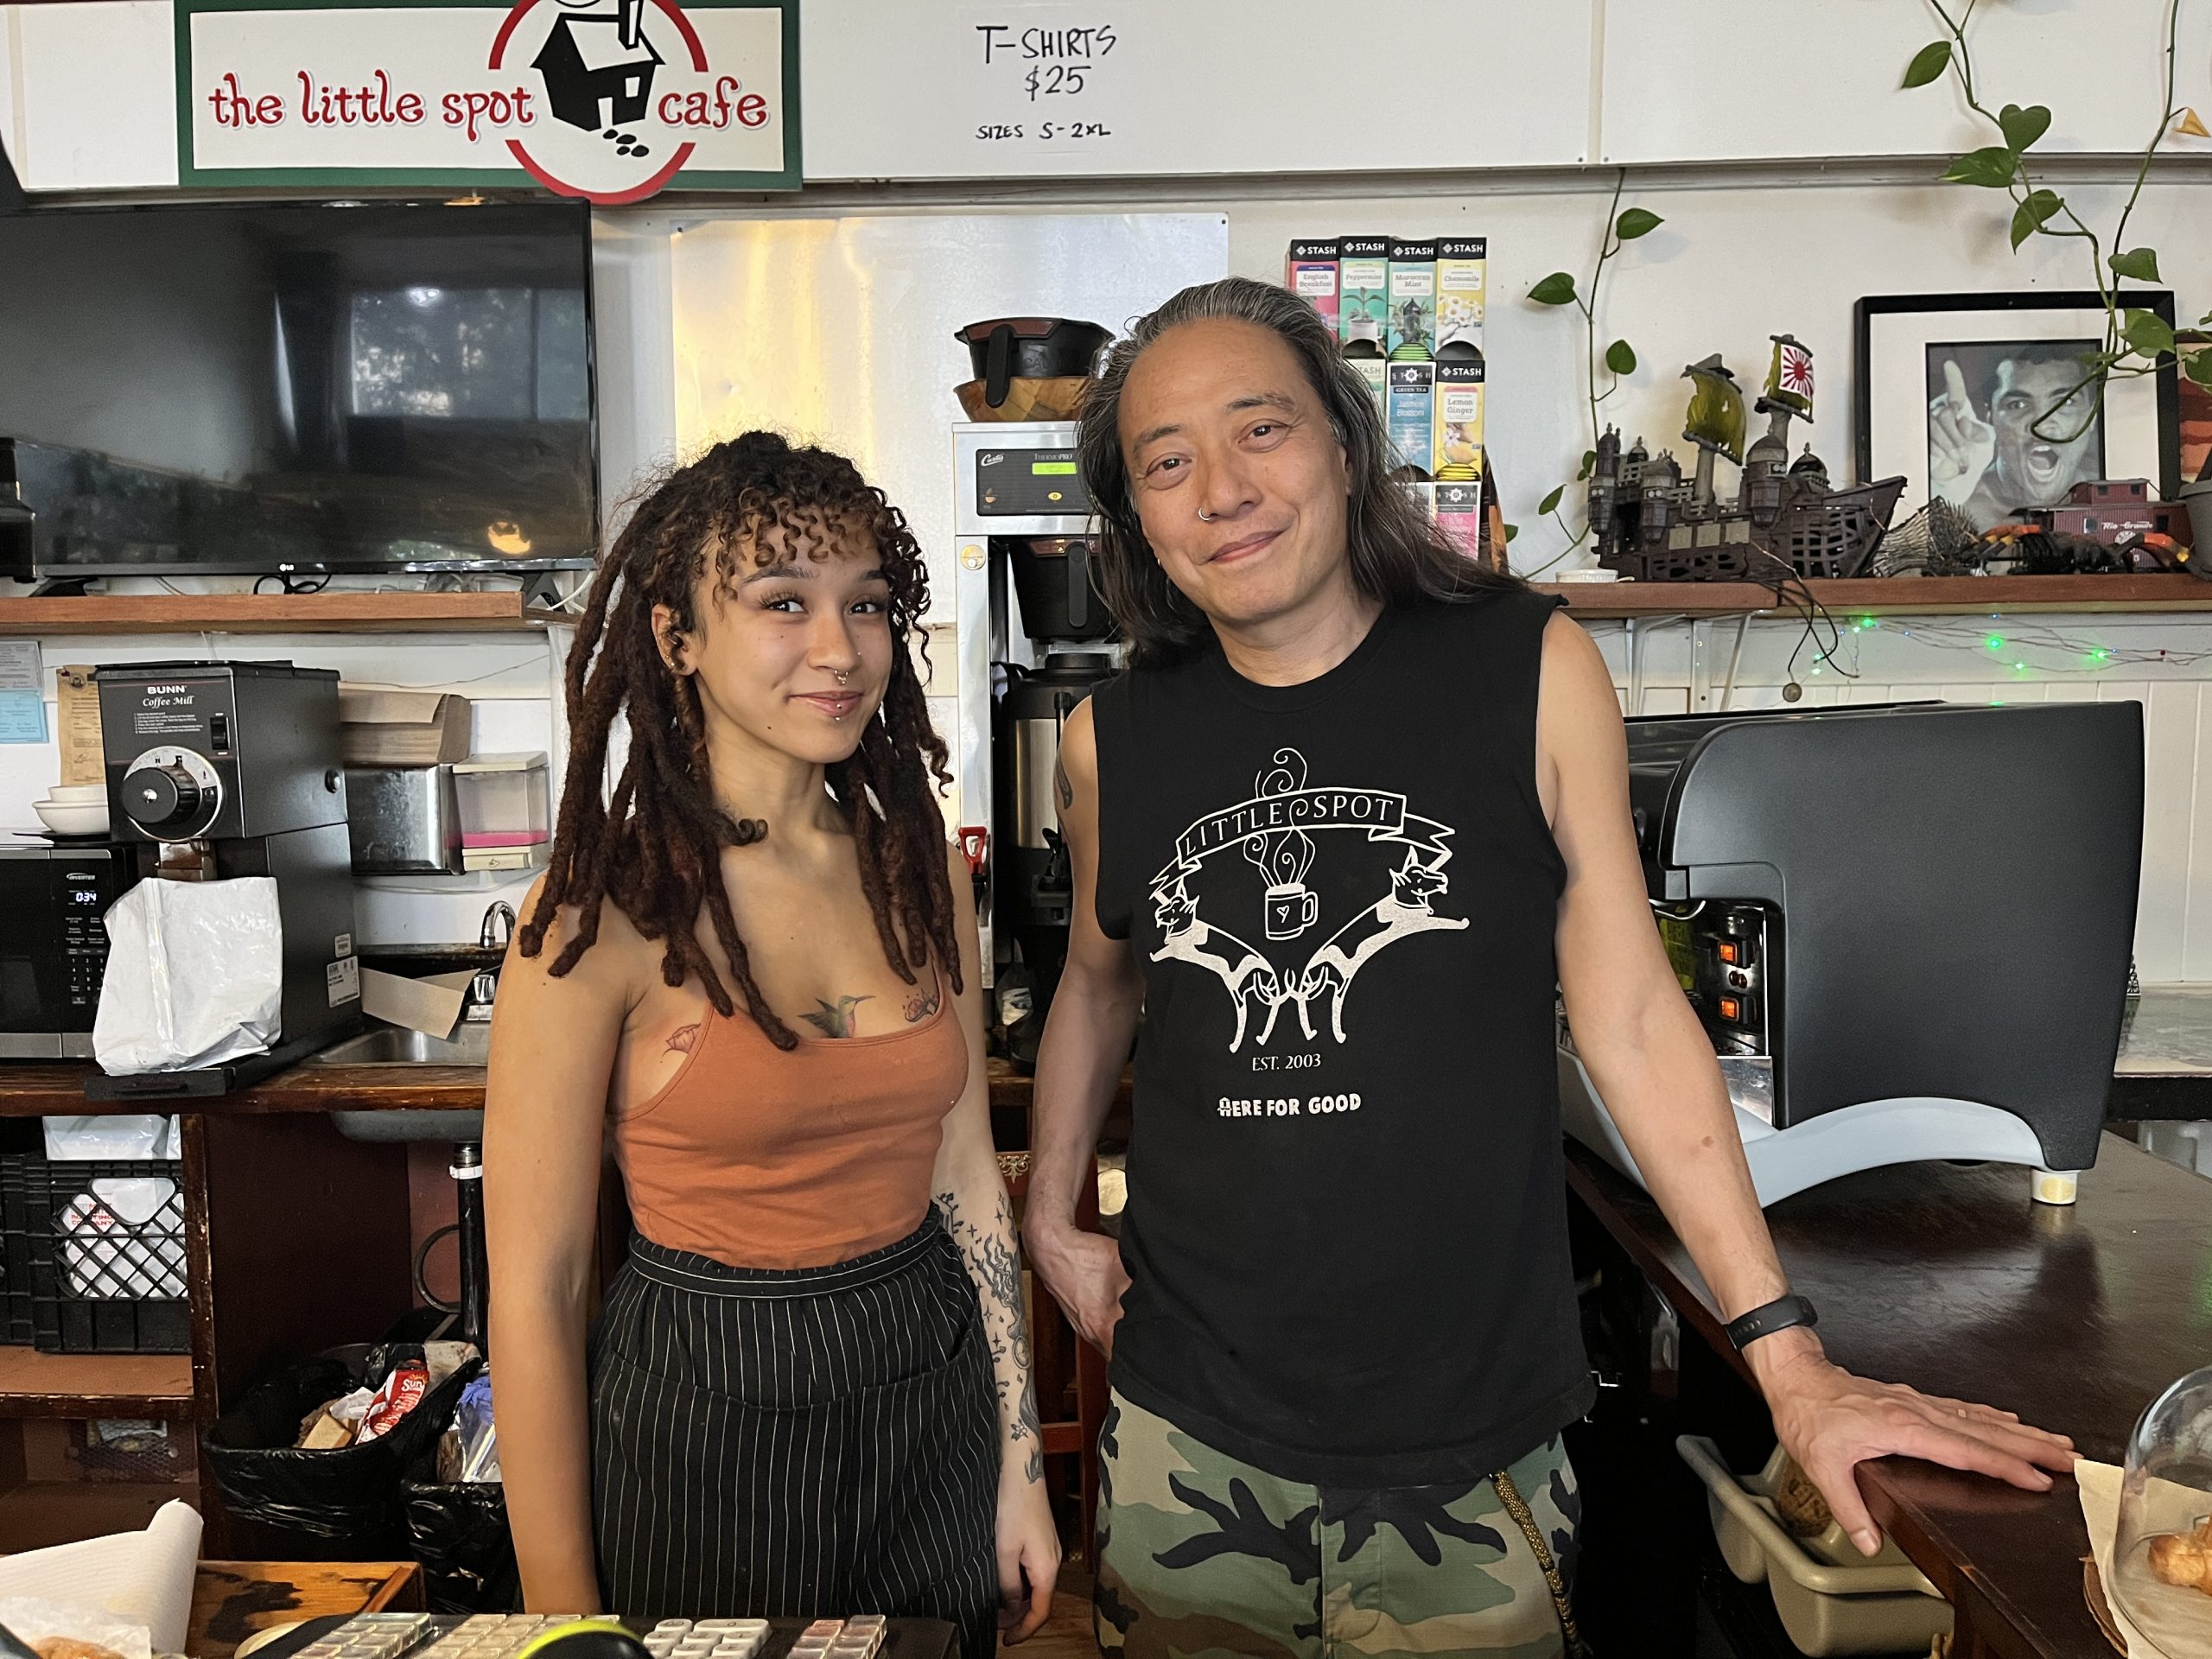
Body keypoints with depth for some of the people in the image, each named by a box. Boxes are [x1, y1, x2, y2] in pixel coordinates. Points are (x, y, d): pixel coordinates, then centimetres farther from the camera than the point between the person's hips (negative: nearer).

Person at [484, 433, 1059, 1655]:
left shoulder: (919, 870, -1)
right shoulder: (602, 914, -16)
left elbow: (965, 1176, 4)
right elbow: (534, 1293, -13)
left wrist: (1021, 1466, 6)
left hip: (934, 1400, 5)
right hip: (705, 1418, -4)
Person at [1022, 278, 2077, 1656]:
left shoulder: (1532, 673, -8)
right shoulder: (1114, 739, -2)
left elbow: (1630, 1016, -5)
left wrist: (1793, 1362, -6)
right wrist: (1051, 1217, 13)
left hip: (1471, 1453, -2)